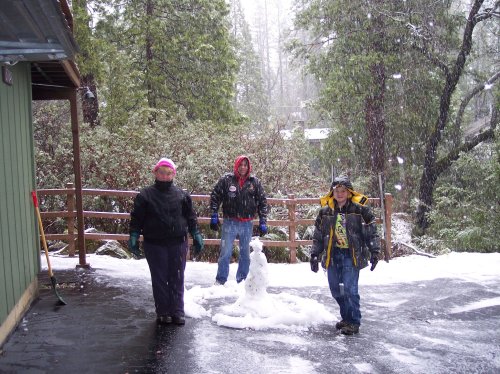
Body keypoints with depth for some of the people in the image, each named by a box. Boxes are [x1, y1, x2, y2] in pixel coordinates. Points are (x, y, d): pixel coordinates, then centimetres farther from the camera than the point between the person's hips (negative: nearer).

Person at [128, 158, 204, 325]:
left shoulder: (182, 195, 3)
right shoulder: (145, 195, -1)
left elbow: (191, 217, 9)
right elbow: (136, 219, 2)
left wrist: (196, 236, 8)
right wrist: (133, 238, -5)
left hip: (178, 244, 1)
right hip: (154, 244, -1)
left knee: (177, 279, 7)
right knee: (159, 280, 7)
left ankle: (177, 311, 16)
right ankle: (163, 312, 18)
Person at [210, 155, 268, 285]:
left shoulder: (254, 182, 3)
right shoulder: (226, 179, -2)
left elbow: (262, 202, 7)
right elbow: (215, 196, 1)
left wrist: (263, 222, 2)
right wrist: (214, 215, -5)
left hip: (247, 224, 2)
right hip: (230, 222, -2)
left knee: (245, 253, 11)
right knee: (225, 253, 1)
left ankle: (242, 281, 24)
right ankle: (220, 280, 12)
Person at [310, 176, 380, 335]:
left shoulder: (360, 210, -3)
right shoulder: (325, 211, 7)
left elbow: (371, 233, -1)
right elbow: (318, 236, 12)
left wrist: (374, 252, -8)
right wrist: (314, 255, 7)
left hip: (352, 255, -4)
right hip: (333, 255, 4)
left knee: (350, 289, -10)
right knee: (335, 289, 9)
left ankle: (353, 322, 3)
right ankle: (346, 317, 28)